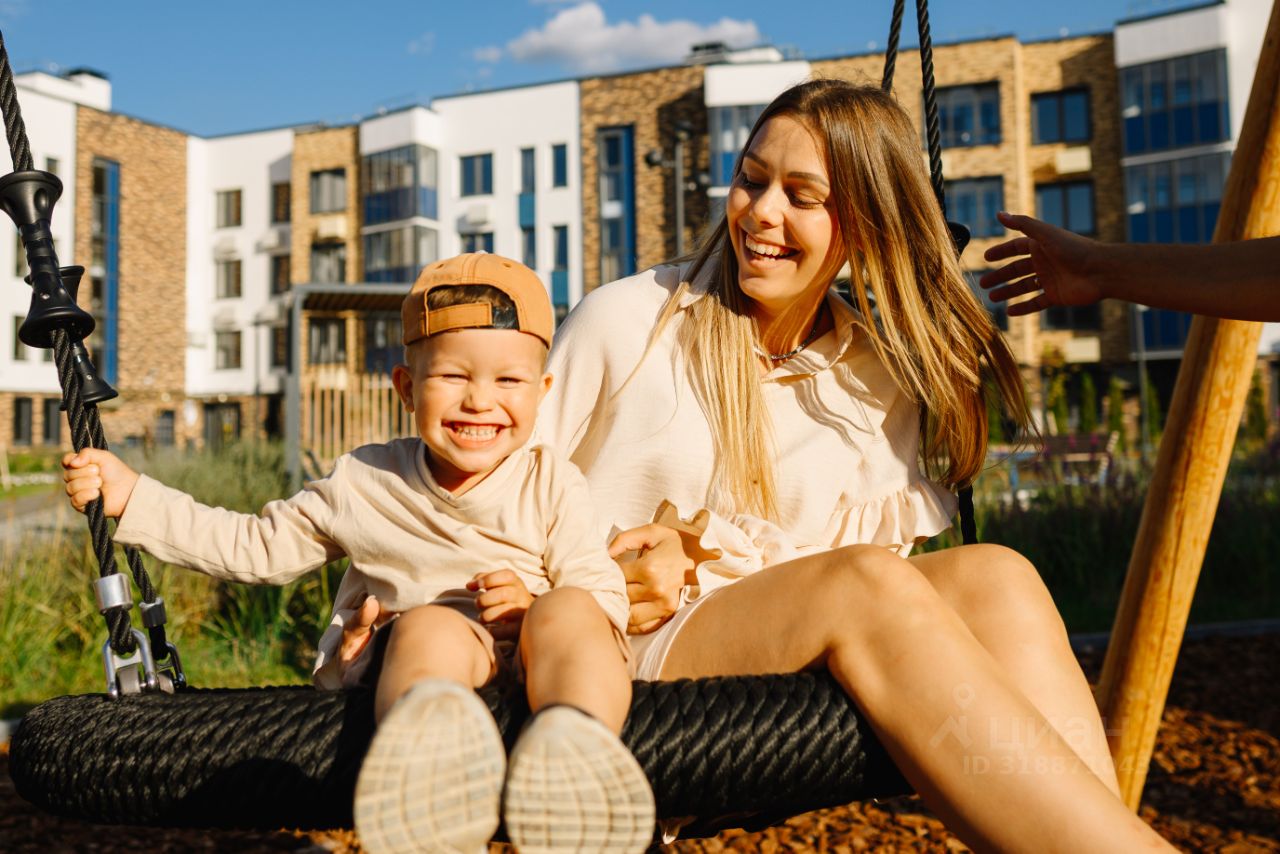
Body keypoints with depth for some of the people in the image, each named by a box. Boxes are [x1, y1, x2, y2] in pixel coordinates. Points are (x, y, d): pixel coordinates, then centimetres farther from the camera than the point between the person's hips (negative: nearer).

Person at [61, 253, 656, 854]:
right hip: (413, 666, 0)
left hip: (537, 669, 1)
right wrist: (132, 498, 20)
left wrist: (537, 606, -17)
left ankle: (575, 749, -64)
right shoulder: (366, 483, 12)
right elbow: (256, 548, 23)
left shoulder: (552, 485, 8)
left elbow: (608, 597, 5)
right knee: (428, 623, -34)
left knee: (569, 611, -32)